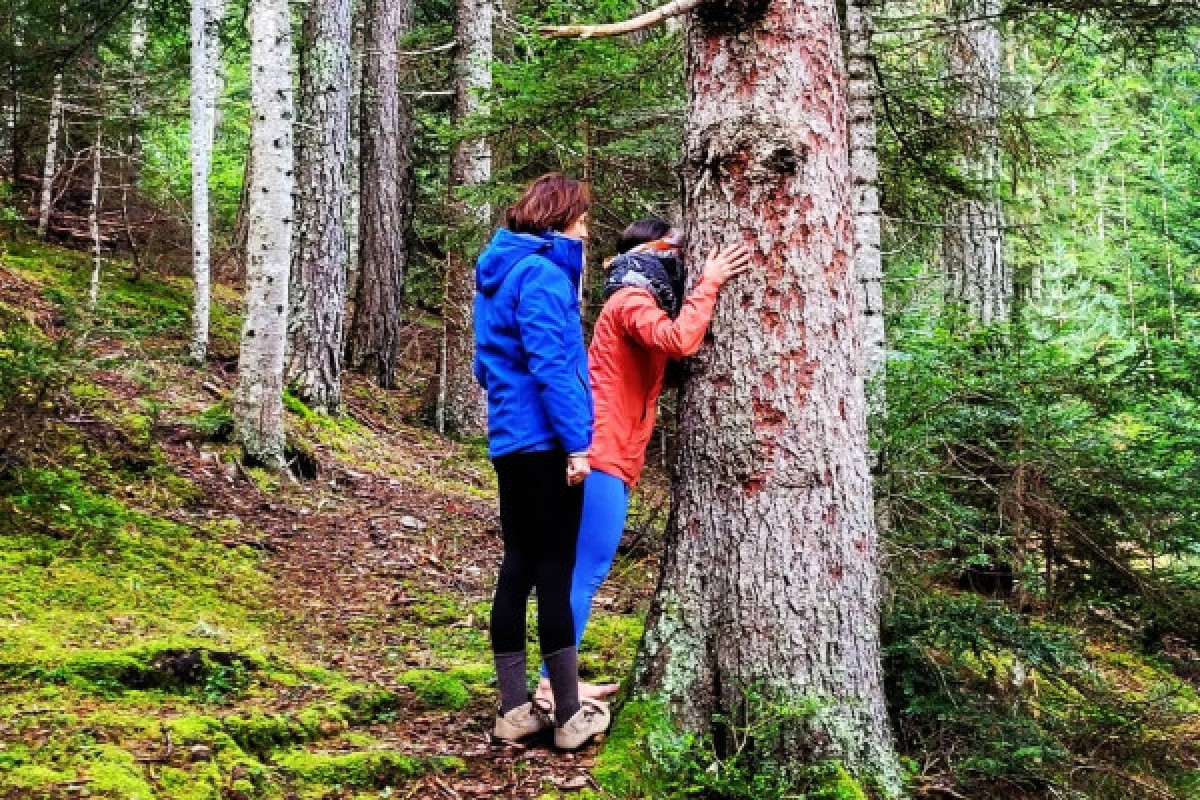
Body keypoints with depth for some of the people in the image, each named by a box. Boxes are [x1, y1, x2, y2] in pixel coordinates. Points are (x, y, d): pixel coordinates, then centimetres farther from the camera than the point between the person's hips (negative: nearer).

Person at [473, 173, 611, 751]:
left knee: (518, 568, 10)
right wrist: (577, 442, -20)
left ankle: (514, 710, 14)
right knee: (554, 573, -4)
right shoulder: (543, 274, -14)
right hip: (544, 442, -9)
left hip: (509, 441, 9)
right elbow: (552, 366, -21)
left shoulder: (500, 271, 16)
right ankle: (570, 716, 4)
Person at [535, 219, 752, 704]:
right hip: (604, 455, -11)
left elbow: (677, 347, 21)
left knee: (587, 571, 11)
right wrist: (709, 285, -17)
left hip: (613, 457, 11)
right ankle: (552, 682, -10)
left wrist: (707, 287, 13)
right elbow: (679, 341, -27)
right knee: (586, 571, -11)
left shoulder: (640, 304, 24)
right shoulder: (632, 301, -10)